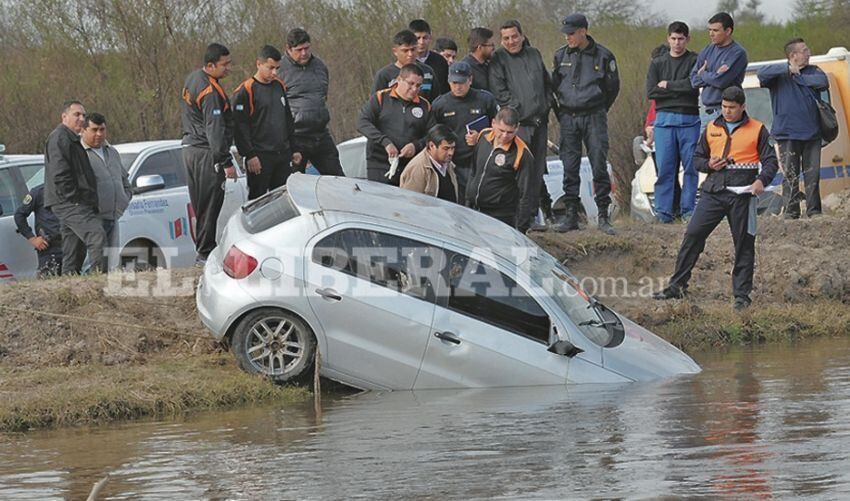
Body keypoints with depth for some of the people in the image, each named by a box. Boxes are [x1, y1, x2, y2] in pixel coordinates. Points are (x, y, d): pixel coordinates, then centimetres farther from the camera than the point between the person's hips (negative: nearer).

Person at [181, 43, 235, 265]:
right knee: (211, 204, -6)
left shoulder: (192, 79, 12)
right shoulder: (210, 92, -20)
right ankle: (205, 253, -5)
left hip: (190, 148, 10)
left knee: (200, 204, 13)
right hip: (206, 154, -10)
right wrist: (226, 163, -22)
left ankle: (202, 249, 17)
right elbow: (215, 130, -23)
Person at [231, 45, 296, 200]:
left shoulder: (280, 86, 13)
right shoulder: (245, 91, -9)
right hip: (260, 157, -7)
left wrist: (294, 149, 18)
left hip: (283, 156, 7)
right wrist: (249, 155, -16)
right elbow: (240, 127, -12)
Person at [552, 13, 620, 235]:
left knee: (599, 165, -5)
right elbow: (554, 85, 17)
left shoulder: (603, 56, -2)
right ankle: (571, 215, 7)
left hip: (594, 117, -3)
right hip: (568, 117, 3)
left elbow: (612, 87, 8)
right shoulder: (560, 56, 6)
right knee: (570, 168, 2)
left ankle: (603, 216, -1)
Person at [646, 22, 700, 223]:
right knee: (664, 167, -1)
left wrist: (668, 85, -5)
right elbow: (651, 91, 0)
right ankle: (663, 211, 1)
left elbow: (693, 85, -11)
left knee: (690, 166, 0)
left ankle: (688, 209, 5)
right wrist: (679, 90, -6)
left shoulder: (695, 61, 5)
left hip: (689, 119, -2)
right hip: (664, 119, 2)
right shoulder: (657, 63, 12)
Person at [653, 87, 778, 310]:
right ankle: (677, 285, 3)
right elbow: (697, 158, 21)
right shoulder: (712, 129, 14)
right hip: (714, 191, 3)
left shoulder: (757, 130, 4)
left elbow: (770, 161, 3)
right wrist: (709, 165, -2)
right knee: (693, 234, -4)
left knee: (744, 243, 1)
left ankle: (742, 294, 9)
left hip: (742, 194, -3)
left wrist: (762, 180, -16)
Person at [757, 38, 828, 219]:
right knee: (790, 175, -4)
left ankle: (814, 210, 10)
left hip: (812, 134, 3)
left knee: (813, 174, 4)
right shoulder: (779, 75, 2)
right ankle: (791, 212, -2)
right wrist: (787, 69, -24)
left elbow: (823, 82, -9)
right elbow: (762, 73, -18)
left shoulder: (813, 71, 12)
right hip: (788, 134, -3)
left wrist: (798, 77, -8)